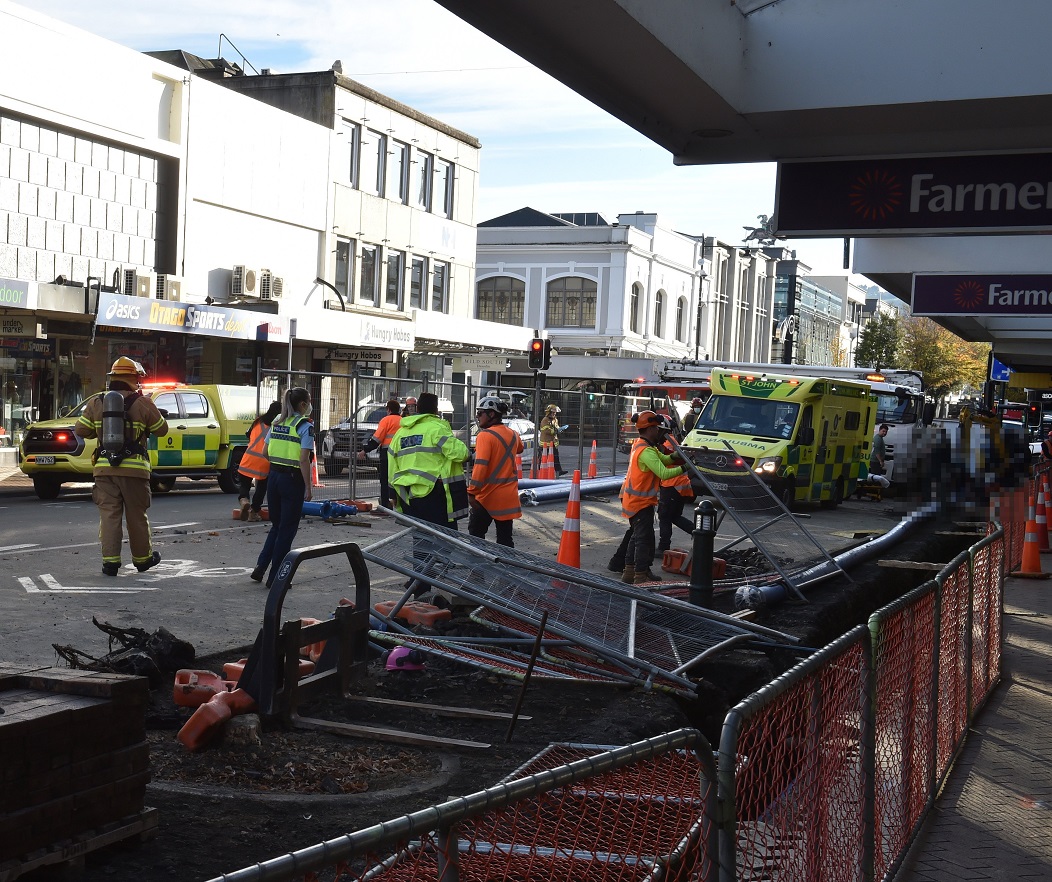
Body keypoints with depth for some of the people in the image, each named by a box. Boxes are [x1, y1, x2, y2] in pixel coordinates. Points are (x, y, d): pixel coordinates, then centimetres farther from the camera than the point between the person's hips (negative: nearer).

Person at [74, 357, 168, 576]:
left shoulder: (96, 403, 3)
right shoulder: (143, 404, -6)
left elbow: (81, 430, 5)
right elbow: (162, 429, 3)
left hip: (105, 468, 2)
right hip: (134, 468, -2)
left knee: (109, 514, 5)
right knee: (137, 515, 9)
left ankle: (110, 560, -1)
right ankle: (142, 558, 22)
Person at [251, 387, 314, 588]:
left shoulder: (276, 422, 9)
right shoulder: (305, 426, -11)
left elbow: (266, 452, 12)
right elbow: (304, 460, -17)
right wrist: (308, 488, -13)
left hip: (274, 476, 6)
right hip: (293, 480, -6)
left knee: (276, 525, 20)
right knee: (287, 530, 3)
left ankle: (261, 567, 10)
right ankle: (275, 577, 7)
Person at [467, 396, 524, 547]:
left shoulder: (485, 435, -15)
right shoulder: (513, 434, 7)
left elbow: (480, 466, -23)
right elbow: (519, 449, 31)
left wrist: (472, 492, -21)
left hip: (488, 496, -6)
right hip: (509, 497, 6)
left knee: (475, 534, 6)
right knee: (505, 539, 9)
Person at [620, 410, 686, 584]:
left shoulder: (640, 447, 11)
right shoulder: (647, 452, -22)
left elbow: (664, 459, 12)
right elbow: (664, 473, -30)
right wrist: (683, 468, -24)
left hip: (632, 500, 11)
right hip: (641, 503, -11)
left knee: (637, 536, 18)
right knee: (644, 538, -7)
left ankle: (629, 572, 24)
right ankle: (641, 576, -6)